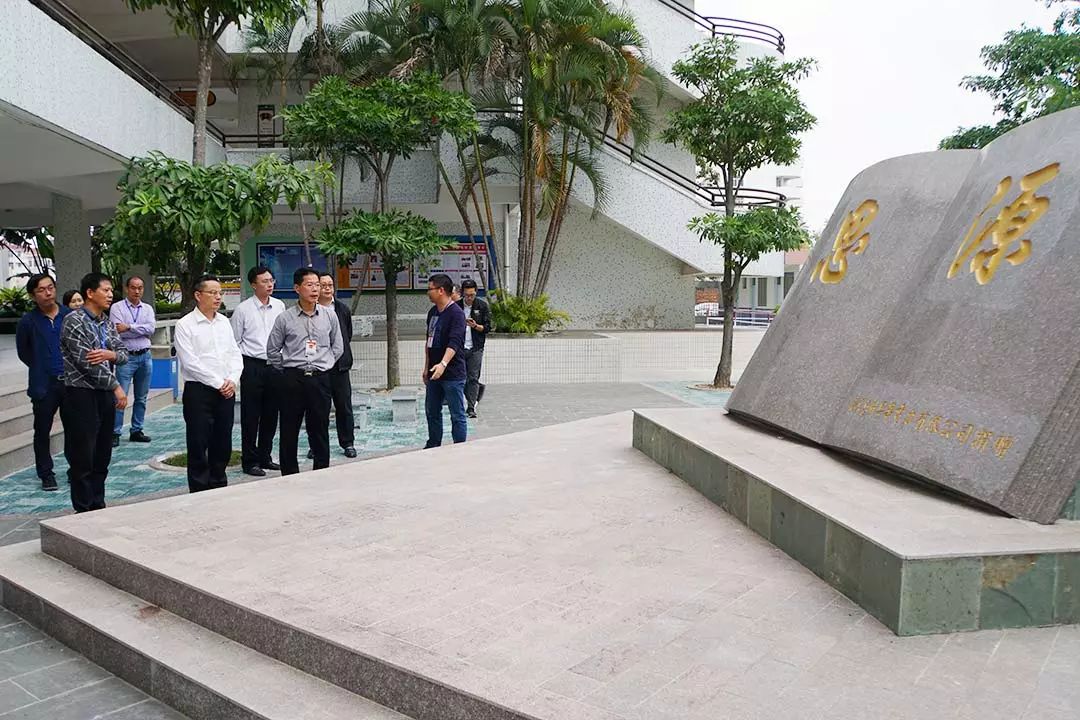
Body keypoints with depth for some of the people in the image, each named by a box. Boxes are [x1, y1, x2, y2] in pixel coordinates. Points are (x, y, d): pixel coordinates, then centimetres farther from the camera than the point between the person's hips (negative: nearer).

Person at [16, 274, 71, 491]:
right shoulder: (28, 322, -4)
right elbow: (23, 352, 8)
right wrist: (42, 369, 5)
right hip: (44, 386, -1)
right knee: (42, 432, 7)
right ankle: (46, 475, 19)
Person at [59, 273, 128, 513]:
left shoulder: (107, 322, 13)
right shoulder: (74, 320, -10)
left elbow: (124, 353, 9)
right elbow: (85, 362, -16)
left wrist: (110, 354, -15)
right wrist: (116, 386, -13)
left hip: (105, 394, 7)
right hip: (81, 394, -7)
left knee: (102, 456, 12)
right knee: (82, 458, 0)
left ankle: (98, 506, 21)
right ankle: (83, 510, 9)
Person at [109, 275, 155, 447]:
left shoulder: (147, 308, 10)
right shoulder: (117, 308, -2)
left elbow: (151, 328, -7)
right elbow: (118, 332, -14)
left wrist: (129, 327, -14)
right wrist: (141, 330, -9)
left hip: (145, 357, 5)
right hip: (126, 357, -4)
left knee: (141, 397, 11)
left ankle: (136, 431, 20)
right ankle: (115, 433, -2)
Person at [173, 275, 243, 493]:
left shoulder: (224, 322, 11)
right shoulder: (185, 325, -6)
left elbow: (236, 354, 11)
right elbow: (190, 362, -13)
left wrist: (232, 380, -5)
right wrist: (218, 383, -13)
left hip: (226, 391, 5)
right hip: (199, 391, -5)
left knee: (222, 444, 11)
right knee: (198, 445, 1)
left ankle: (219, 488, 23)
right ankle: (199, 493, 10)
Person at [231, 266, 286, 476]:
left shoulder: (279, 306, 7)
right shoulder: (243, 309, -4)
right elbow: (234, 341, 0)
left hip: (275, 365, 4)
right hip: (252, 366, -4)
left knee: (271, 415, 11)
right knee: (250, 416, 1)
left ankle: (265, 457, 24)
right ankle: (249, 461, 11)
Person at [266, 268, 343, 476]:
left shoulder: (329, 315, 5)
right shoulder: (285, 318, 0)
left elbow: (338, 347, 15)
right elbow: (272, 350, 10)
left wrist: (324, 364, 9)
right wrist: (287, 369, 7)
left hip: (320, 379, 1)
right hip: (292, 379, -1)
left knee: (319, 430, 6)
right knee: (289, 431, 4)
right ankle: (290, 476, 14)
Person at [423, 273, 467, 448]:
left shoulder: (456, 314, -14)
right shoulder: (432, 312, 12)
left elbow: (454, 343, -26)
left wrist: (443, 364, -39)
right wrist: (427, 368, 19)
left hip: (453, 374, -9)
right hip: (434, 373, 9)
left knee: (457, 415, 0)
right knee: (432, 412, 17)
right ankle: (433, 446, 30)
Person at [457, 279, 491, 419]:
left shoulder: (482, 306, 0)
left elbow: (487, 327, -1)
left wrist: (476, 326, -19)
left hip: (475, 348, -2)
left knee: (473, 378, -5)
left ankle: (471, 408, 0)